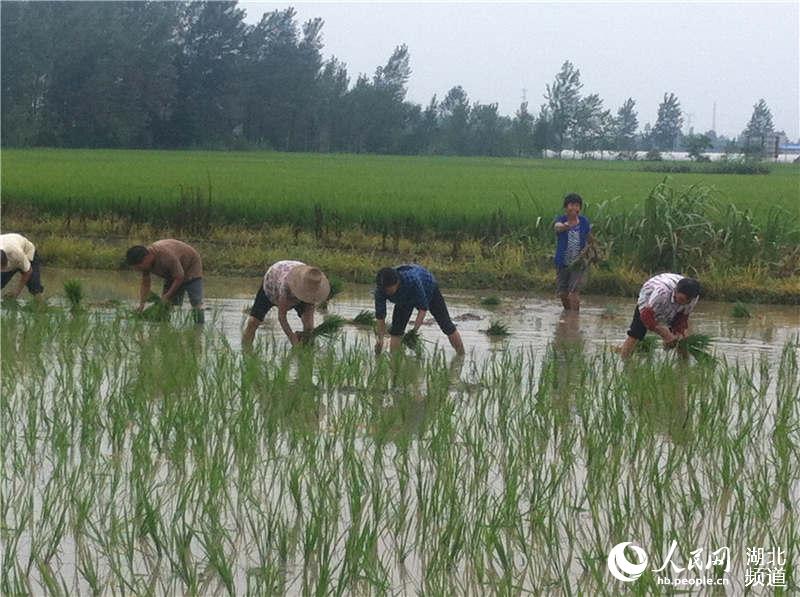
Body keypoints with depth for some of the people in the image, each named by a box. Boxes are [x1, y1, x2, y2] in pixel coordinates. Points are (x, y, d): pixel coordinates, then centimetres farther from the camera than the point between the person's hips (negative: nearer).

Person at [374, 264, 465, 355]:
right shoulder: (380, 289, -35)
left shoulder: (412, 279, -48)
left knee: (446, 326, 5)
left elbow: (423, 307, -39)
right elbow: (380, 317, -26)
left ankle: (461, 356, 22)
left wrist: (415, 330, -48)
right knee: (395, 330, -14)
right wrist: (380, 339, -33)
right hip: (405, 299, 3)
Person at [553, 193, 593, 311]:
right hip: (562, 264, 1)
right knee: (562, 294, 11)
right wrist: (565, 226, -58)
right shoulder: (561, 220, -8)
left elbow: (590, 239, 16)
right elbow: (557, 226, -35)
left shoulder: (584, 221, -1)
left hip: (578, 263, -1)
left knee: (574, 293, -13)